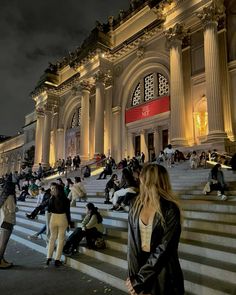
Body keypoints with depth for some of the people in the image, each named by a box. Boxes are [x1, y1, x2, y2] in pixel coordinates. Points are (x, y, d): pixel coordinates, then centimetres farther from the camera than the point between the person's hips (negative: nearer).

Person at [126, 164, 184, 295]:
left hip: (162, 272, -3)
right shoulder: (136, 207, -4)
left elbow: (163, 249, -20)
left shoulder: (170, 210, -19)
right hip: (139, 263, 4)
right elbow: (132, 241, -5)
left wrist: (139, 280, -18)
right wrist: (133, 274, -14)